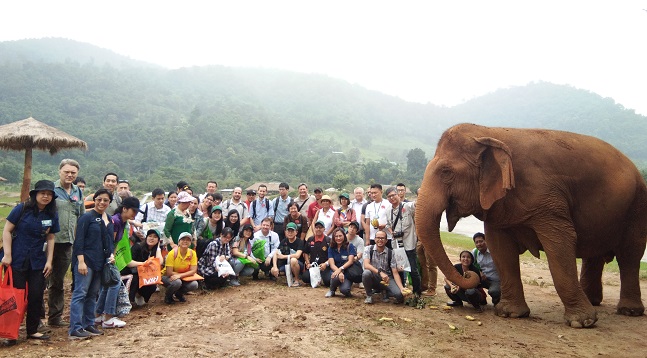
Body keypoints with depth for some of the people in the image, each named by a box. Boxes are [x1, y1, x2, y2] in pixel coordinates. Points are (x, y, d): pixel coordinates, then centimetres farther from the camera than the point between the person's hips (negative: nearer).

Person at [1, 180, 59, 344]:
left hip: (38, 262, 4)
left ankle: (32, 330, 22)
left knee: (36, 296, 7)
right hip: (17, 261, -4)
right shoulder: (22, 209, -10)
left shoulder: (52, 215, 2)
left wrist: (49, 261, 4)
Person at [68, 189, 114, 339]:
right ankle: (75, 328, -5)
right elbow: (79, 240, -11)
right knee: (80, 293, -7)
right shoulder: (87, 217, -6)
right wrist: (81, 261, -18)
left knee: (93, 294, 13)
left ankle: (88, 324, 21)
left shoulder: (109, 220, 15)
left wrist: (111, 254, 5)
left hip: (101, 263, 7)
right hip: (86, 261, -7)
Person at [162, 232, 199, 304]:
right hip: (169, 277, -4)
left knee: (194, 284, -23)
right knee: (177, 282, -35)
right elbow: (169, 273, -23)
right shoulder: (172, 253, -23)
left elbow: (193, 271, -15)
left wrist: (180, 275, -29)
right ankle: (168, 296, -2)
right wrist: (185, 274, -19)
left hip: (183, 278, 4)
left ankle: (179, 293, 9)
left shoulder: (192, 253, -12)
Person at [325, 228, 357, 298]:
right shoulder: (331, 249, 5)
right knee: (336, 277, -36)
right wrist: (339, 273, -27)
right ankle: (332, 290, -3)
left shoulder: (350, 246, -2)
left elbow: (350, 261, -12)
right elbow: (332, 264, -6)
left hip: (348, 273, -2)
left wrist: (340, 269, -29)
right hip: (335, 271, 2)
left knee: (344, 289, -31)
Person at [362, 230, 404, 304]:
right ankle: (369, 295, -6)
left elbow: (395, 273, -8)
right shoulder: (368, 249, -8)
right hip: (373, 278, -1)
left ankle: (385, 292, 10)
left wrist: (402, 288, -23)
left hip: (387, 279, 1)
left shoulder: (390, 253, -6)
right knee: (366, 273, -35)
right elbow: (366, 265, -23)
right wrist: (380, 272, -38)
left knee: (399, 294, -26)